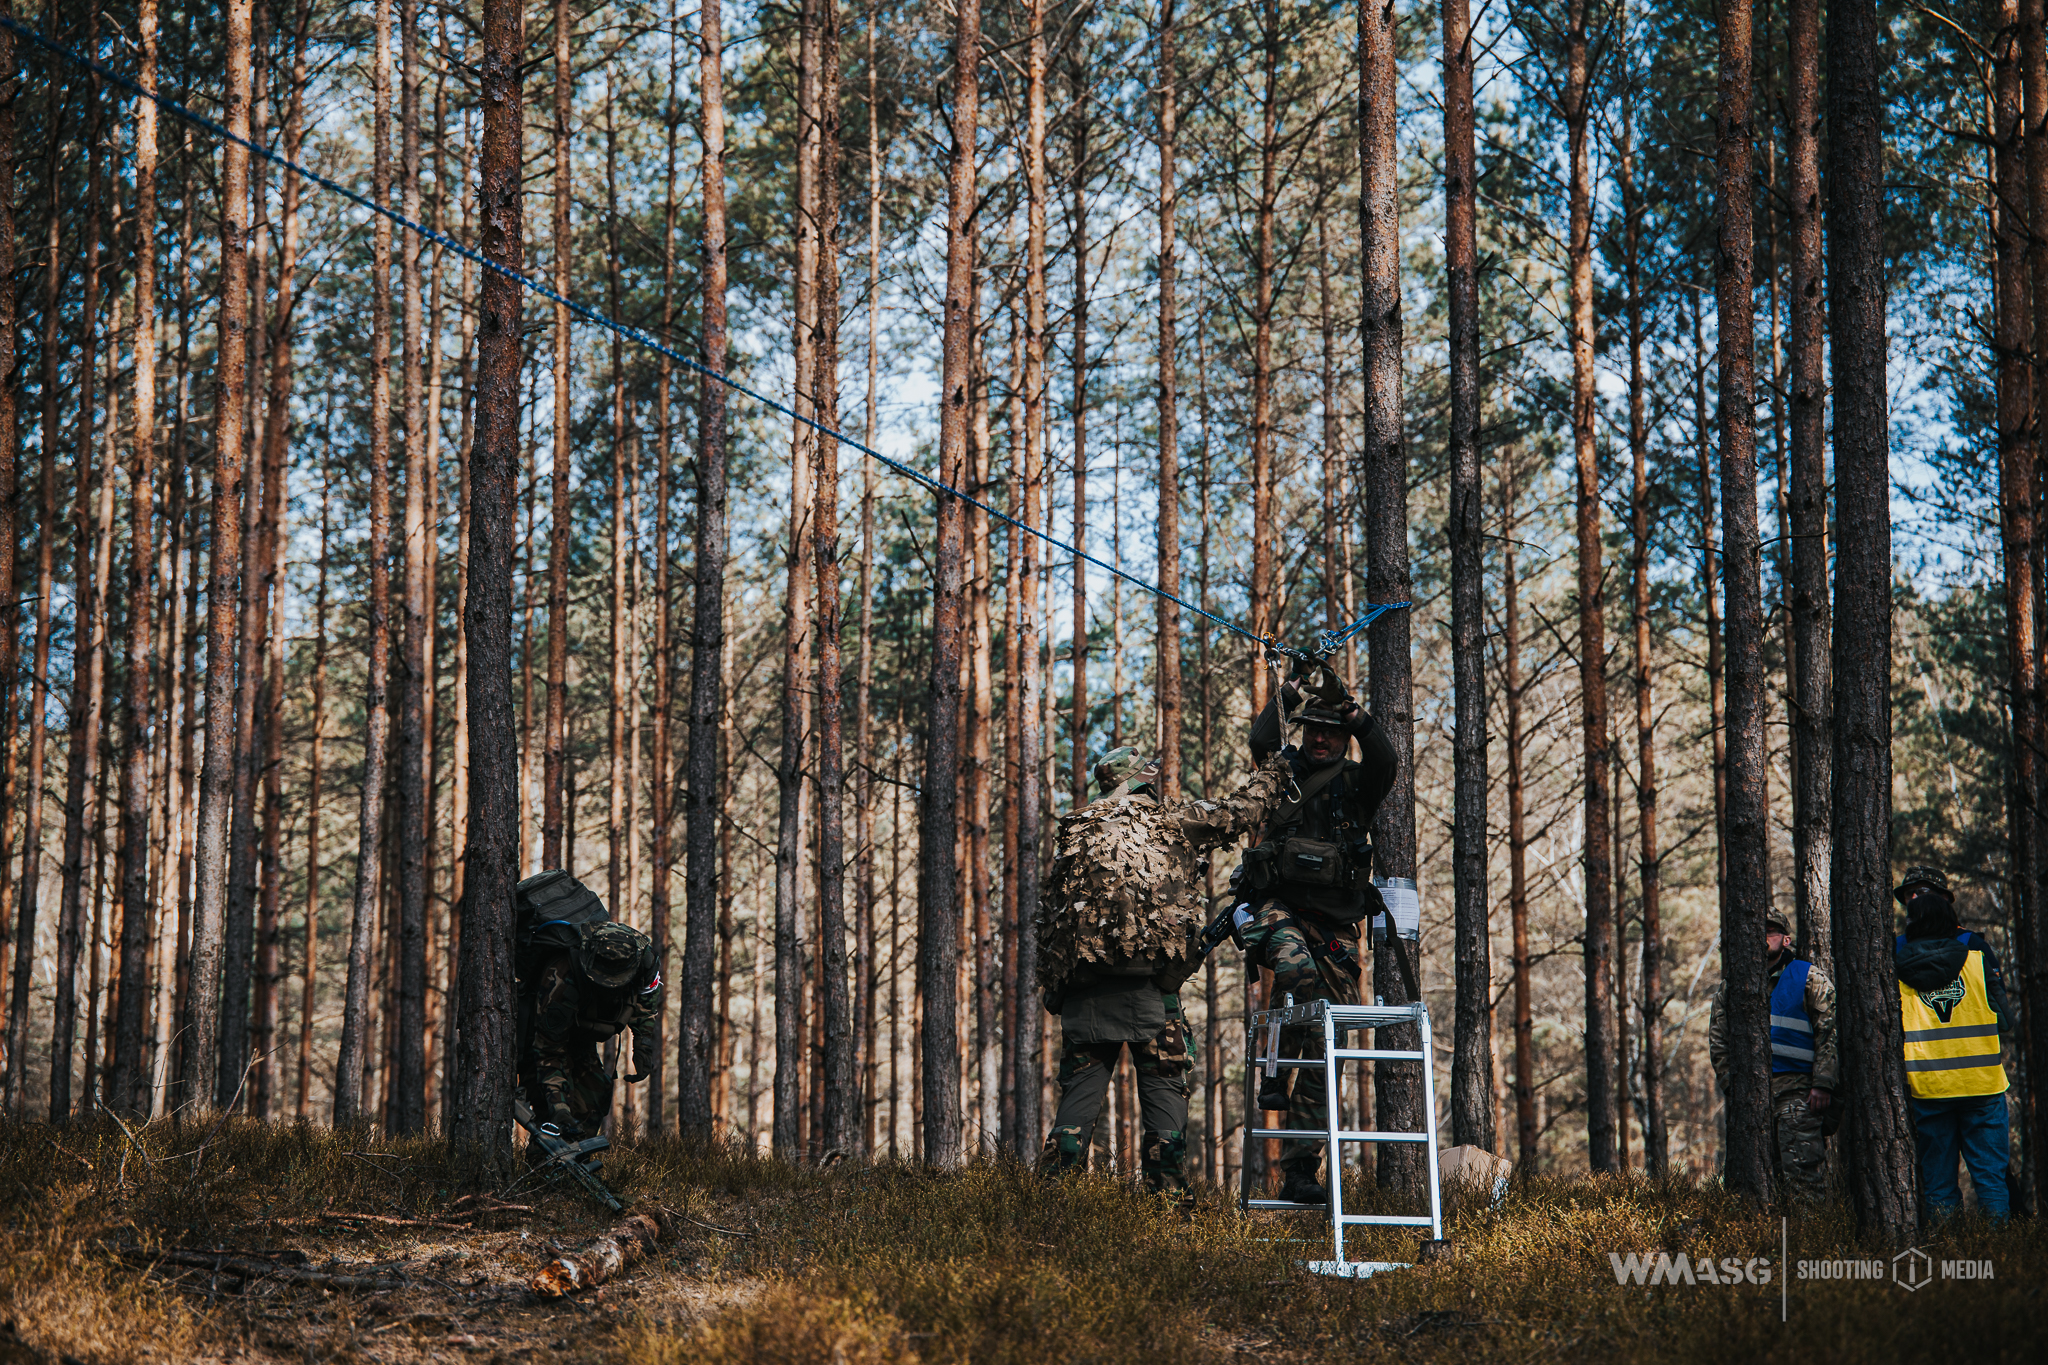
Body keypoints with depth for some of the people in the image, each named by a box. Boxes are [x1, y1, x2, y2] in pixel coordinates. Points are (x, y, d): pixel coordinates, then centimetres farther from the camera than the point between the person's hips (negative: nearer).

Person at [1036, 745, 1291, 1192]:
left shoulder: (1074, 832, 15)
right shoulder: (1175, 821, 8)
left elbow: (1047, 917, 12)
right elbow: (1239, 812, 18)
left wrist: (1051, 986, 15)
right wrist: (1274, 774, 36)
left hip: (1083, 986, 3)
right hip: (1149, 983, -3)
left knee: (1081, 1089, 6)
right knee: (1164, 1088, 3)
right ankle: (1166, 1190, -2)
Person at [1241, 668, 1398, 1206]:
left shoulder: (1356, 783, 9)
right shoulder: (1286, 769, 11)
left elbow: (1385, 764, -12)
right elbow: (1261, 742, -8)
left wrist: (1361, 722, -24)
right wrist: (1287, 696, -14)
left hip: (1337, 924, 1)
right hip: (1281, 907, -1)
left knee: (1324, 1046, -2)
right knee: (1296, 969, -37)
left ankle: (1301, 1171, 0)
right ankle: (1275, 1071, -18)